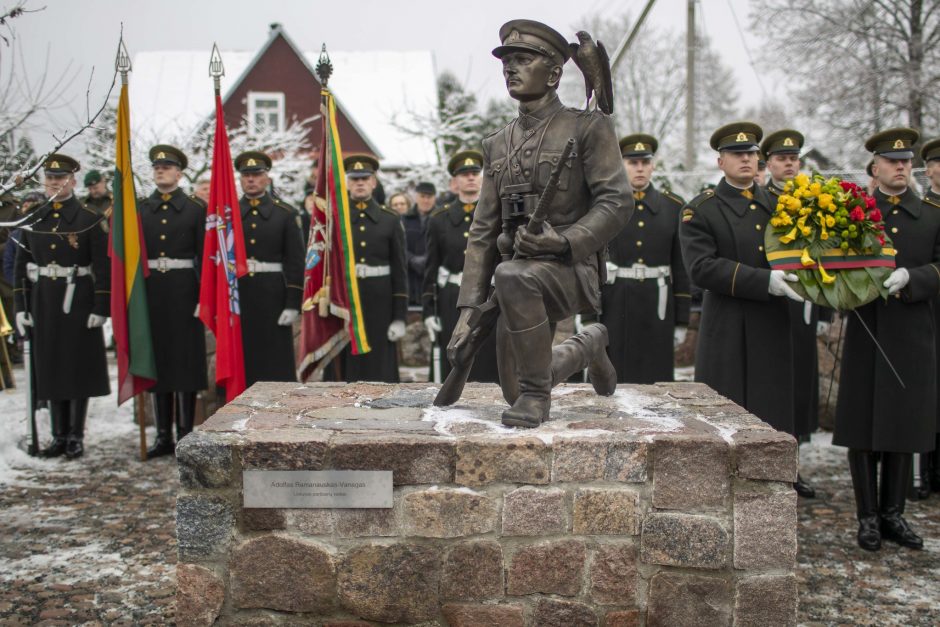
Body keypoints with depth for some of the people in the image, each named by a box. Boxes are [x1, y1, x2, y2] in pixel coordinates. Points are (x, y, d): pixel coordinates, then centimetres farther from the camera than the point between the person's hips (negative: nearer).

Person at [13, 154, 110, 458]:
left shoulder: (89, 220, -3)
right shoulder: (33, 220, 8)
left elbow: (103, 267, -6)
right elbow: (21, 266, 10)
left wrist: (101, 308, -11)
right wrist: (21, 307, 5)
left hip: (78, 302, -4)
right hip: (43, 302, 4)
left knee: (79, 367, 2)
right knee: (50, 368, 6)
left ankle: (76, 436, 11)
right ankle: (59, 436, 15)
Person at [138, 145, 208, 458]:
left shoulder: (195, 208, 2)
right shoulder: (140, 209, 10)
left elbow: (205, 254, -3)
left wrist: (205, 297, -9)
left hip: (184, 291, -3)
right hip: (151, 291, 3)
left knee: (186, 361, 0)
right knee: (156, 361, 6)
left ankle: (185, 435, 8)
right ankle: (163, 435, 14)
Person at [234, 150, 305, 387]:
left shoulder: (285, 214, 4)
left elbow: (295, 262, 0)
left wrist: (293, 304, -7)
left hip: (272, 297, -2)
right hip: (236, 296, 2)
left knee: (276, 366, 1)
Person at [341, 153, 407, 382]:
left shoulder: (390, 220, 5)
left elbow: (400, 271, 4)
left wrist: (399, 317, -2)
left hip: (380, 304, 0)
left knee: (380, 371, 3)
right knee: (347, 368, 3)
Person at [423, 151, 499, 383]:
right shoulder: (439, 220, 7)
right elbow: (431, 269, 8)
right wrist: (429, 311, 2)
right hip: (451, 304, 1)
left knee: (489, 369, 0)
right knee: (452, 372, 3)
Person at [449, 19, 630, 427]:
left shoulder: (587, 127, -1)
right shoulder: (497, 144, 14)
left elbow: (618, 202, -11)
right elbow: (483, 232, 11)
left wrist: (564, 241, -26)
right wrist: (468, 308, 3)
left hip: (570, 268, -6)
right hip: (523, 277, 6)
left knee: (511, 276, -39)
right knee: (514, 392, 7)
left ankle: (536, 395, -21)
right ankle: (587, 345, 35)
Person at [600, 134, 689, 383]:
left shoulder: (673, 207, 7)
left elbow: (681, 268, 6)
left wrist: (681, 320, 3)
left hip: (658, 306, 1)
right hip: (614, 306, -1)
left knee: (655, 376, 4)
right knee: (613, 378, 2)